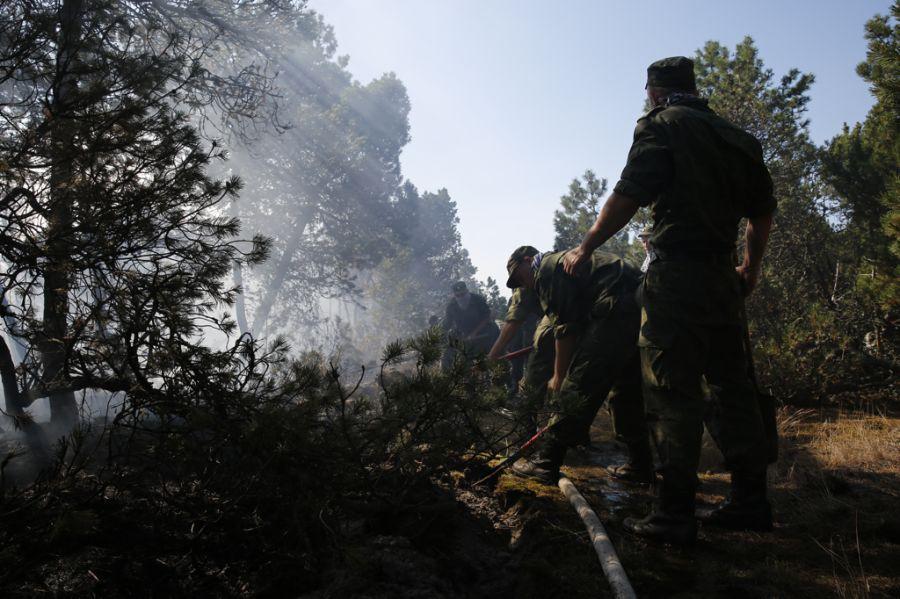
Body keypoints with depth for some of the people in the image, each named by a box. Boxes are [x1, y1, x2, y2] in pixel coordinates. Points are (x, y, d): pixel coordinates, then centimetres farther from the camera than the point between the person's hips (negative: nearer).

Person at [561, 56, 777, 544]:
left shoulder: (661, 126, -2)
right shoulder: (735, 138, 20)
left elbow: (627, 197, -11)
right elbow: (762, 211, 21)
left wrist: (584, 249, -1)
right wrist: (751, 267, 33)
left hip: (676, 277, -7)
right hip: (724, 280, 8)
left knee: (671, 394, -6)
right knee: (733, 388, 12)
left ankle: (675, 513, -3)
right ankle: (750, 502, 19)